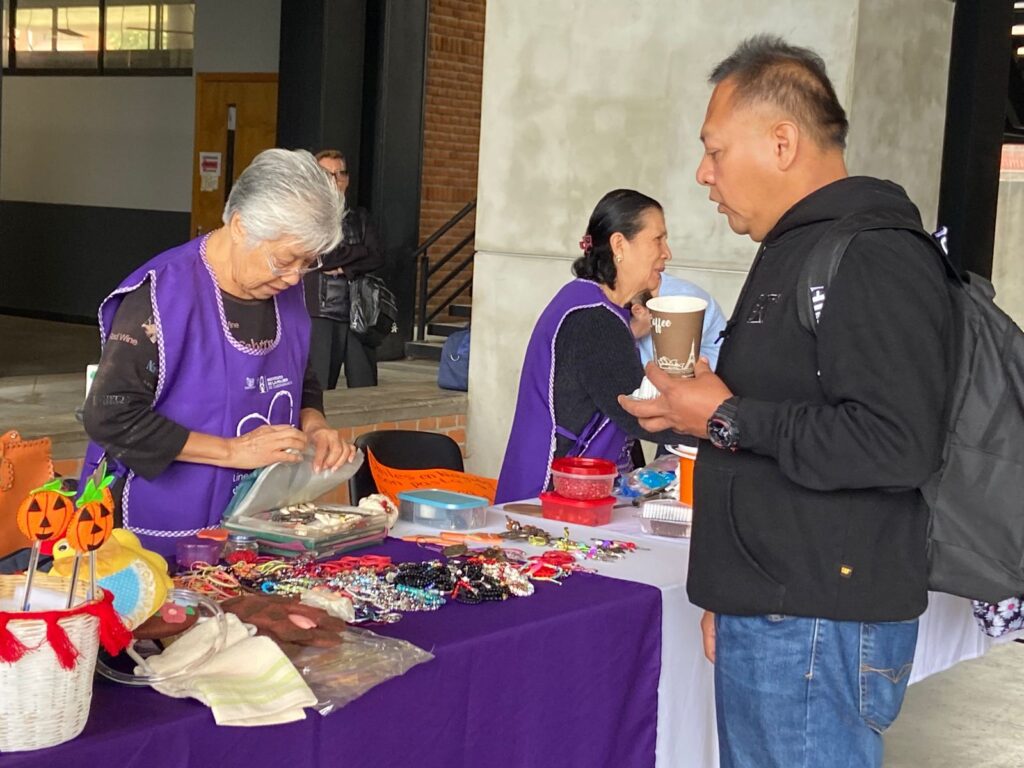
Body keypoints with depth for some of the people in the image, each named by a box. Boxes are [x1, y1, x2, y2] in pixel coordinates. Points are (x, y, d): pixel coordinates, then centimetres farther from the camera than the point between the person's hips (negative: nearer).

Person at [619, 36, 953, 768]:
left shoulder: (875, 259, -16)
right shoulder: (795, 253, 17)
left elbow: (898, 447, -26)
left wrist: (728, 421, -17)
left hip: (818, 629, -10)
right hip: (767, 616, 10)